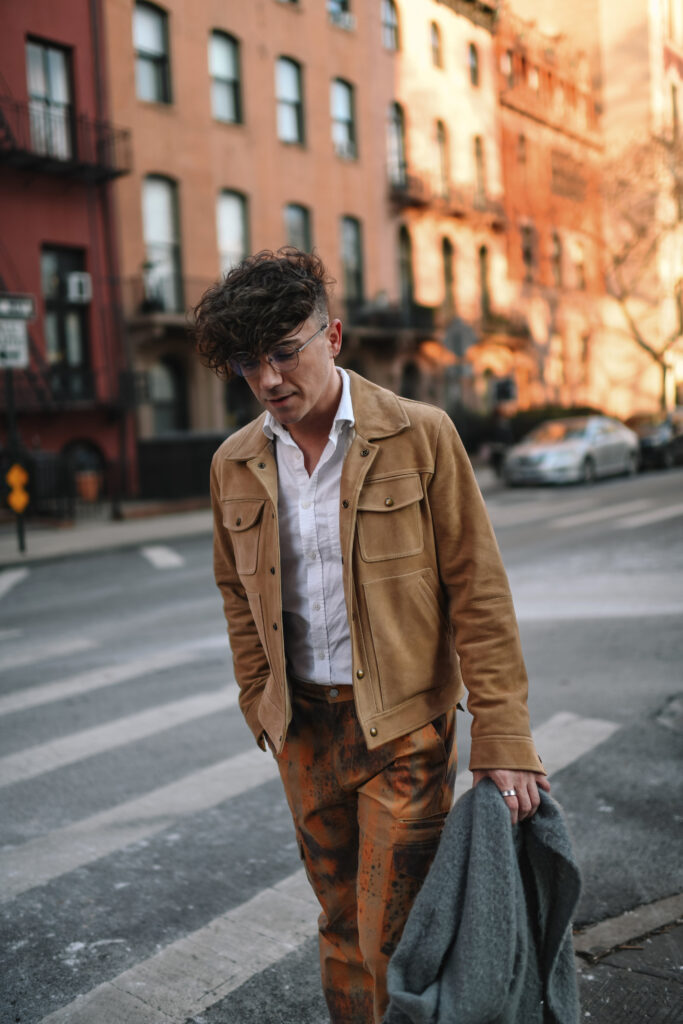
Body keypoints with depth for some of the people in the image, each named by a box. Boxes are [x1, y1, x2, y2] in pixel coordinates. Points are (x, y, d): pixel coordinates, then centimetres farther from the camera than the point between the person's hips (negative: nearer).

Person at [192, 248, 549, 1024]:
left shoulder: (419, 435, -11)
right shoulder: (234, 465, 1)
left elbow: (477, 589, -10)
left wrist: (503, 739, -13)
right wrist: (263, 711, 11)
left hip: (404, 726, -4)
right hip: (304, 727, 4)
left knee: (394, 938, 1)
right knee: (341, 924, 18)